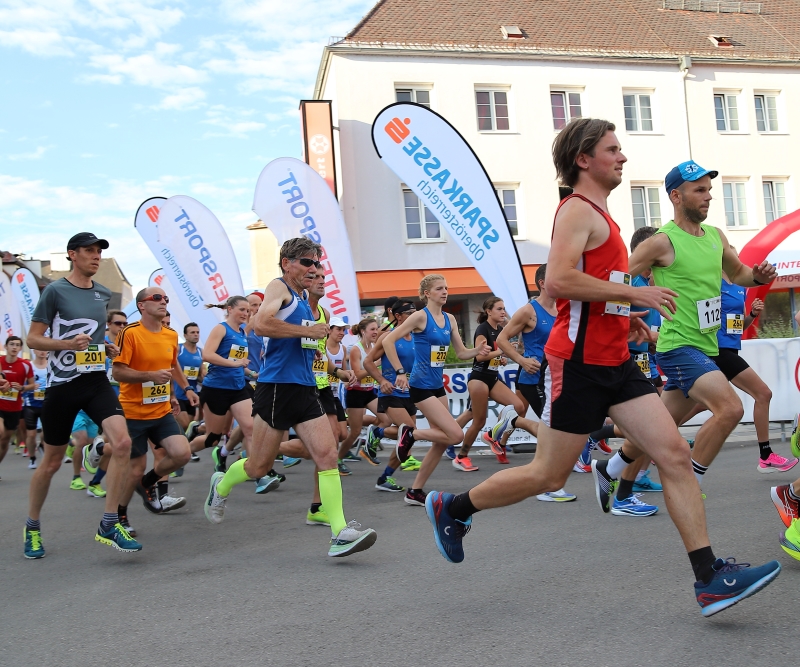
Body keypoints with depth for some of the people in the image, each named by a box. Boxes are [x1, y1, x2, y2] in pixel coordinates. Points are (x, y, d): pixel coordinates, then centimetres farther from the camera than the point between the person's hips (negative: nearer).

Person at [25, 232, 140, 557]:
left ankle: (109, 525, -10)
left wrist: (107, 348, 6)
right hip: (62, 384, -4)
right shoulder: (55, 290, -6)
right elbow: (33, 339, -6)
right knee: (52, 461, 7)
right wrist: (67, 344, -22)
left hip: (96, 381, 4)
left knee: (122, 442, -18)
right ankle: (32, 527, 30)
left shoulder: (104, 294, 10)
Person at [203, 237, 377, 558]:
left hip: (305, 389, 7)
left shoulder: (305, 300, 20)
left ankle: (340, 534, -11)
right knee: (260, 465, 5)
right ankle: (220, 486, 36)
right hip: (277, 387, -7)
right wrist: (307, 331, -18)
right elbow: (261, 324, -25)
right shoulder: (279, 287, -5)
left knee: (327, 454, -8)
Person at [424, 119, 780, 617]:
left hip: (615, 361, 9)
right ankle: (452, 508, 21)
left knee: (676, 455, -1)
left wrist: (625, 317, 17)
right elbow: (558, 281, -26)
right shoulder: (579, 209, -10)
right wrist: (634, 294, -20)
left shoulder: (599, 214, 20)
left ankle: (711, 579, 1)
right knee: (550, 475, 1)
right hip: (581, 361, -9)